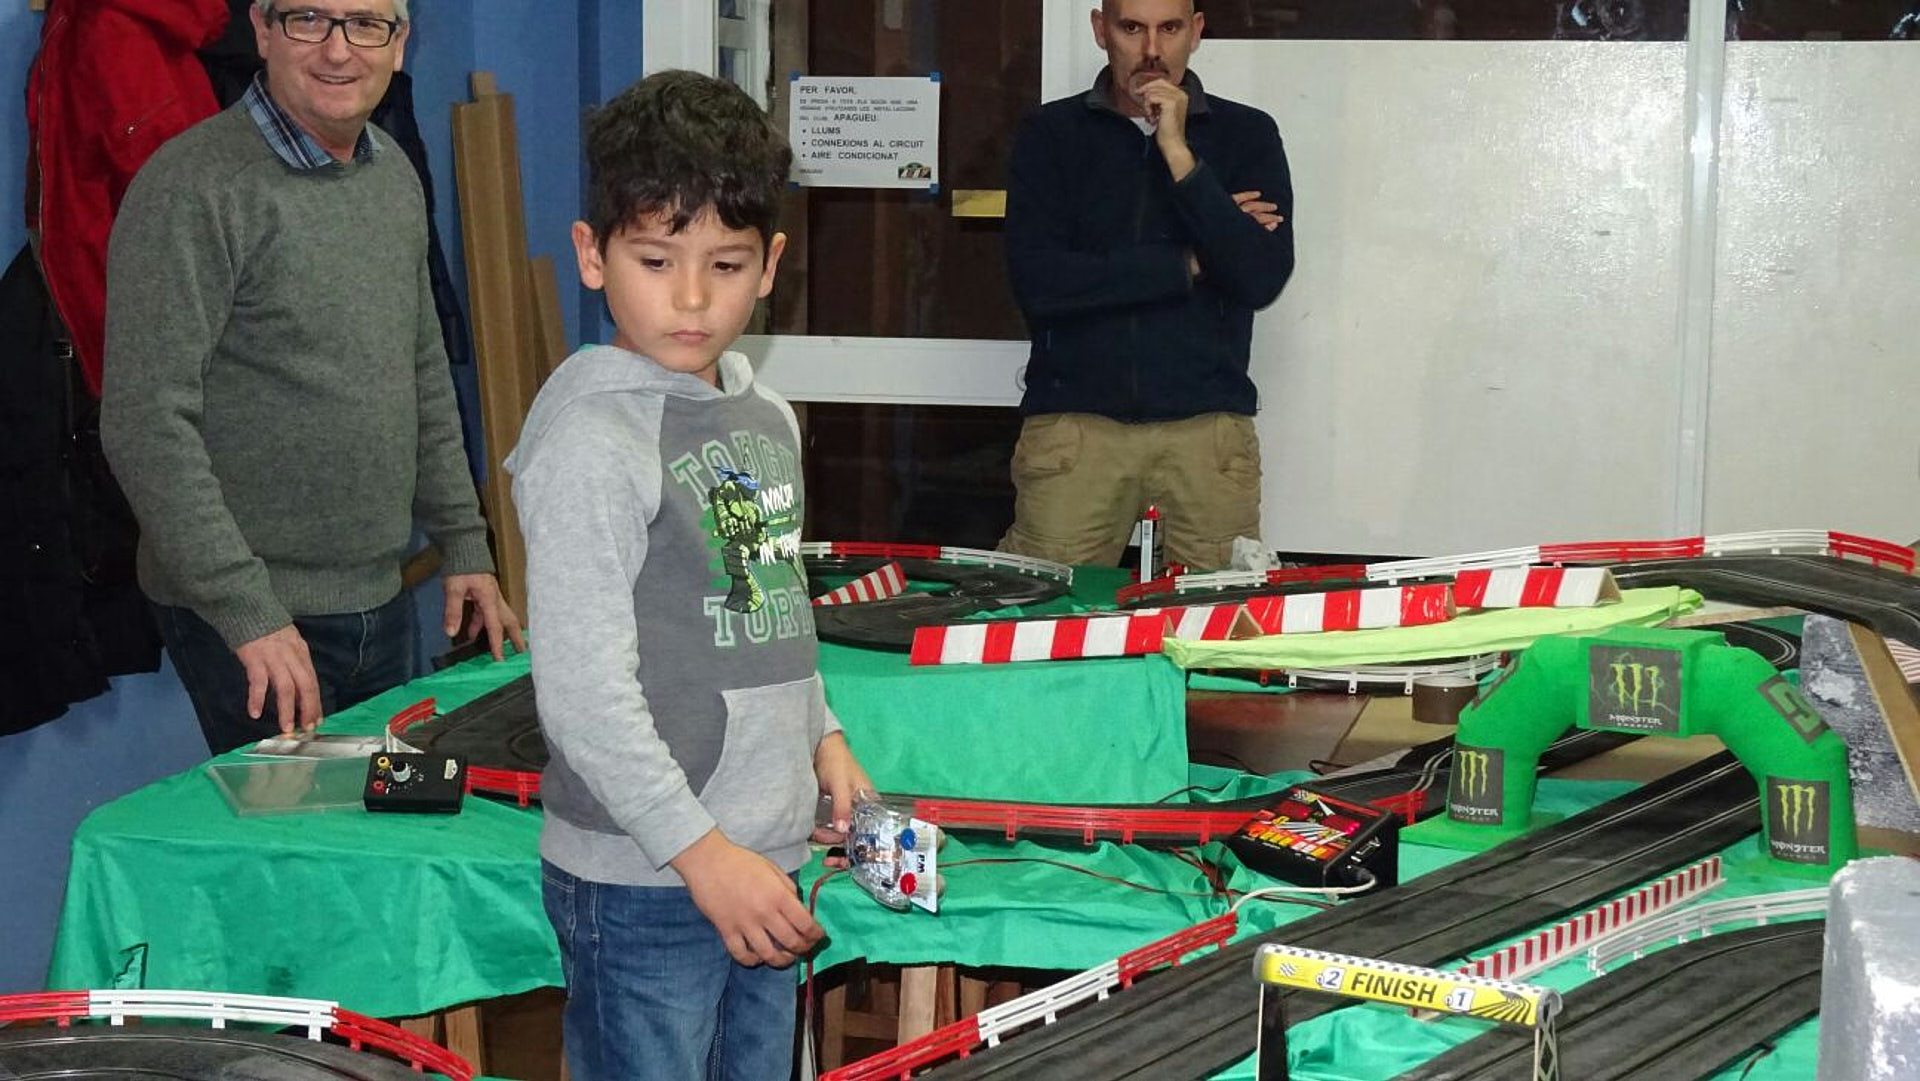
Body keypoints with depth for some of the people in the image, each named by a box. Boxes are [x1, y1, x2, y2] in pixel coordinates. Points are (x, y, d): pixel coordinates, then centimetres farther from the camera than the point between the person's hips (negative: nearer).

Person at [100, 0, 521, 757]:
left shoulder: (395, 178, 9)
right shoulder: (193, 189, -15)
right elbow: (146, 425, -20)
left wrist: (464, 545, 15)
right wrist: (249, 615, -22)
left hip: (381, 602, 7)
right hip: (250, 619, -7)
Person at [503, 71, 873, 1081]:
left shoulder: (767, 419, 10)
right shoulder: (590, 440, -16)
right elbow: (583, 690, -19)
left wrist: (822, 735, 13)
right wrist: (702, 852, -19)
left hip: (763, 861, 8)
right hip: (644, 882, -8)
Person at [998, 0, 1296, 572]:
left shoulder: (1247, 135, 8)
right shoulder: (1050, 133, 7)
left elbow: (1263, 280, -6)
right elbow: (1037, 282, -7)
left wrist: (1180, 158, -11)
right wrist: (1189, 263, -5)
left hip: (1208, 422, 0)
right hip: (1074, 418, 0)